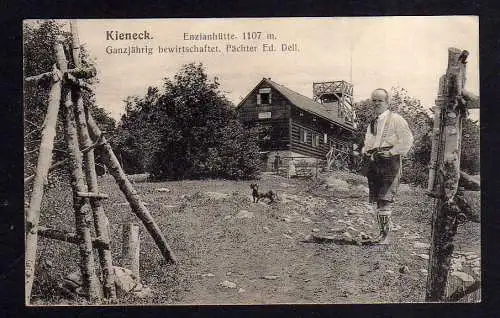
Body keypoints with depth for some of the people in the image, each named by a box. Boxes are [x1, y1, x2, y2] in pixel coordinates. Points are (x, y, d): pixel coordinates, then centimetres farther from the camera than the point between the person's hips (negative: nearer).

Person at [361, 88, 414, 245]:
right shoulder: (372, 123, 21)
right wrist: (365, 151, 7)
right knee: (374, 201, 6)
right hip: (373, 162, 7)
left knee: (384, 200, -14)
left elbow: (407, 139, -6)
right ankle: (383, 230, 18)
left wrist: (391, 152, -12)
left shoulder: (396, 119, 0)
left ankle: (386, 236, -7)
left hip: (390, 162, -7)